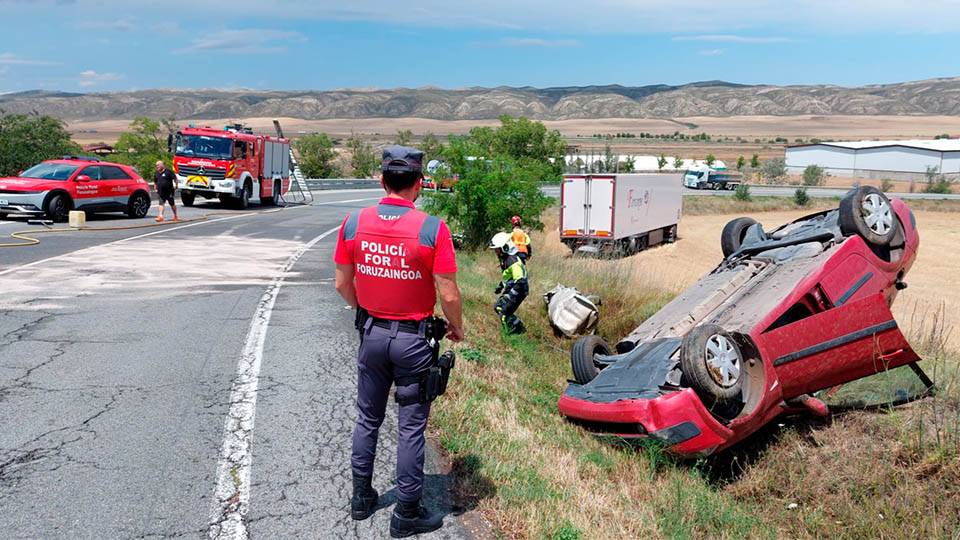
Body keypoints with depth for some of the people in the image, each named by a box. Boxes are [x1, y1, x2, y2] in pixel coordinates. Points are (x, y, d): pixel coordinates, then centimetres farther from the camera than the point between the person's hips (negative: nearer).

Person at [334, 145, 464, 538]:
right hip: (414, 340, -4)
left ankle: (362, 497, 35)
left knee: (367, 417, 20)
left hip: (371, 333, 4)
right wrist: (457, 328, 3)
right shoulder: (433, 229, -18)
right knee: (411, 426, 8)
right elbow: (449, 295, -16)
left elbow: (342, 284, 3)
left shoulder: (354, 223, -6)